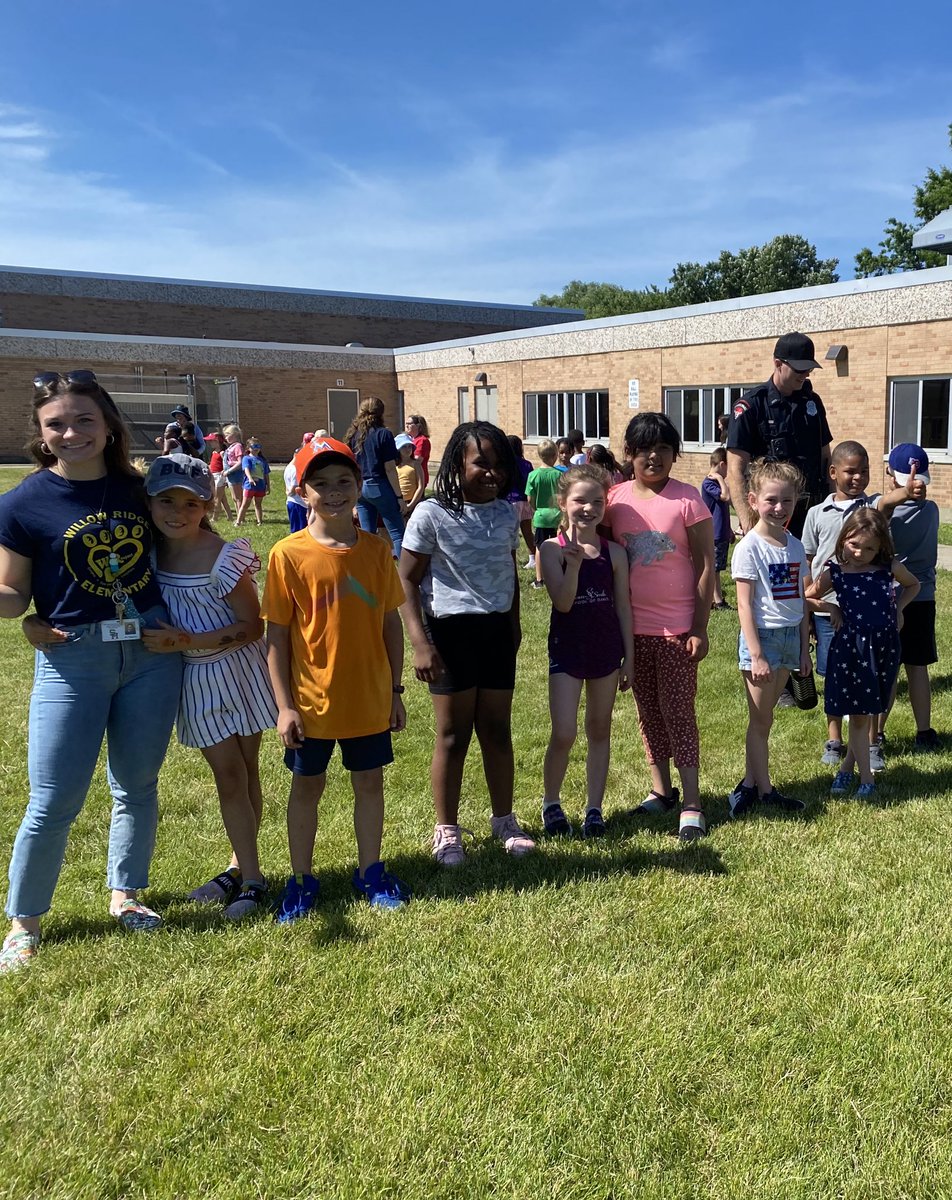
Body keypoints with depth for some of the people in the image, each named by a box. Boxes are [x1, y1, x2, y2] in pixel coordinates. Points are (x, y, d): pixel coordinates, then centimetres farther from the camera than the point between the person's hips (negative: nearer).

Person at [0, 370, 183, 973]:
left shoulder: (136, 487, 3)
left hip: (152, 649, 3)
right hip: (73, 657, -3)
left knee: (138, 784, 15)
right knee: (54, 803, -1)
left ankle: (126, 895, 35)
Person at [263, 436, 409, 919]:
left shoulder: (376, 550, -3)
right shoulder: (289, 555, -11)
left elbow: (390, 622, 4)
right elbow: (277, 634, -8)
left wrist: (395, 690, 5)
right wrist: (284, 705, -10)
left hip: (370, 697, 3)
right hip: (311, 700, -2)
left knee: (369, 782, 15)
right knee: (307, 787, 13)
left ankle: (370, 871, 33)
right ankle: (302, 879, 30)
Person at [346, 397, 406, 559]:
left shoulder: (353, 435, 7)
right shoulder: (383, 434, -8)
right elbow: (390, 469, -12)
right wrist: (400, 496, -8)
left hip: (360, 488, 5)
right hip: (380, 487, -5)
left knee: (367, 534, 11)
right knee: (397, 534, -2)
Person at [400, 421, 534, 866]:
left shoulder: (506, 514, 4)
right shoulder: (432, 514, -11)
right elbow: (406, 581, -11)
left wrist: (514, 625, 19)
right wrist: (420, 643, -16)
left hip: (497, 631, 4)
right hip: (451, 632, -4)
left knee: (497, 729, 13)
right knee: (454, 734, 4)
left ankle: (504, 820, 30)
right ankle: (447, 831, 20)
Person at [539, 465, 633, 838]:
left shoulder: (614, 552, 1)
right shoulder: (553, 549, -7)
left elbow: (623, 607, 6)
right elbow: (563, 603, -16)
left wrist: (628, 658, 6)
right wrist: (574, 563, -30)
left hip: (606, 650, 3)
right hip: (567, 649, -3)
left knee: (599, 732, 12)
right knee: (563, 734, -7)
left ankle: (594, 808, 23)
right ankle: (550, 802, 17)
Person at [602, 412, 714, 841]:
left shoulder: (687, 499, -8)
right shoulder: (615, 499, 2)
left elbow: (706, 565, -7)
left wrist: (700, 627, -10)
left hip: (677, 626, -4)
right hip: (633, 626, 4)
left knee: (678, 711, -1)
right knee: (648, 710, 13)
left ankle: (692, 803, 6)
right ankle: (660, 789, 27)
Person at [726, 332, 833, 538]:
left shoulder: (812, 401, 12)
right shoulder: (751, 406, -6)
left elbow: (825, 457, 19)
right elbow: (735, 471, -12)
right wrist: (747, 522, -21)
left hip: (811, 512, 5)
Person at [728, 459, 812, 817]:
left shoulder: (795, 546, 7)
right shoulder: (749, 547, -11)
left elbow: (801, 601, 12)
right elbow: (745, 605, -13)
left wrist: (804, 649, 10)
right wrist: (756, 655, -16)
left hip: (790, 637, 6)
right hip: (762, 636, -6)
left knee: (763, 718, 12)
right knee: (761, 720, 3)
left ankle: (749, 785, 20)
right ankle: (764, 791, 15)